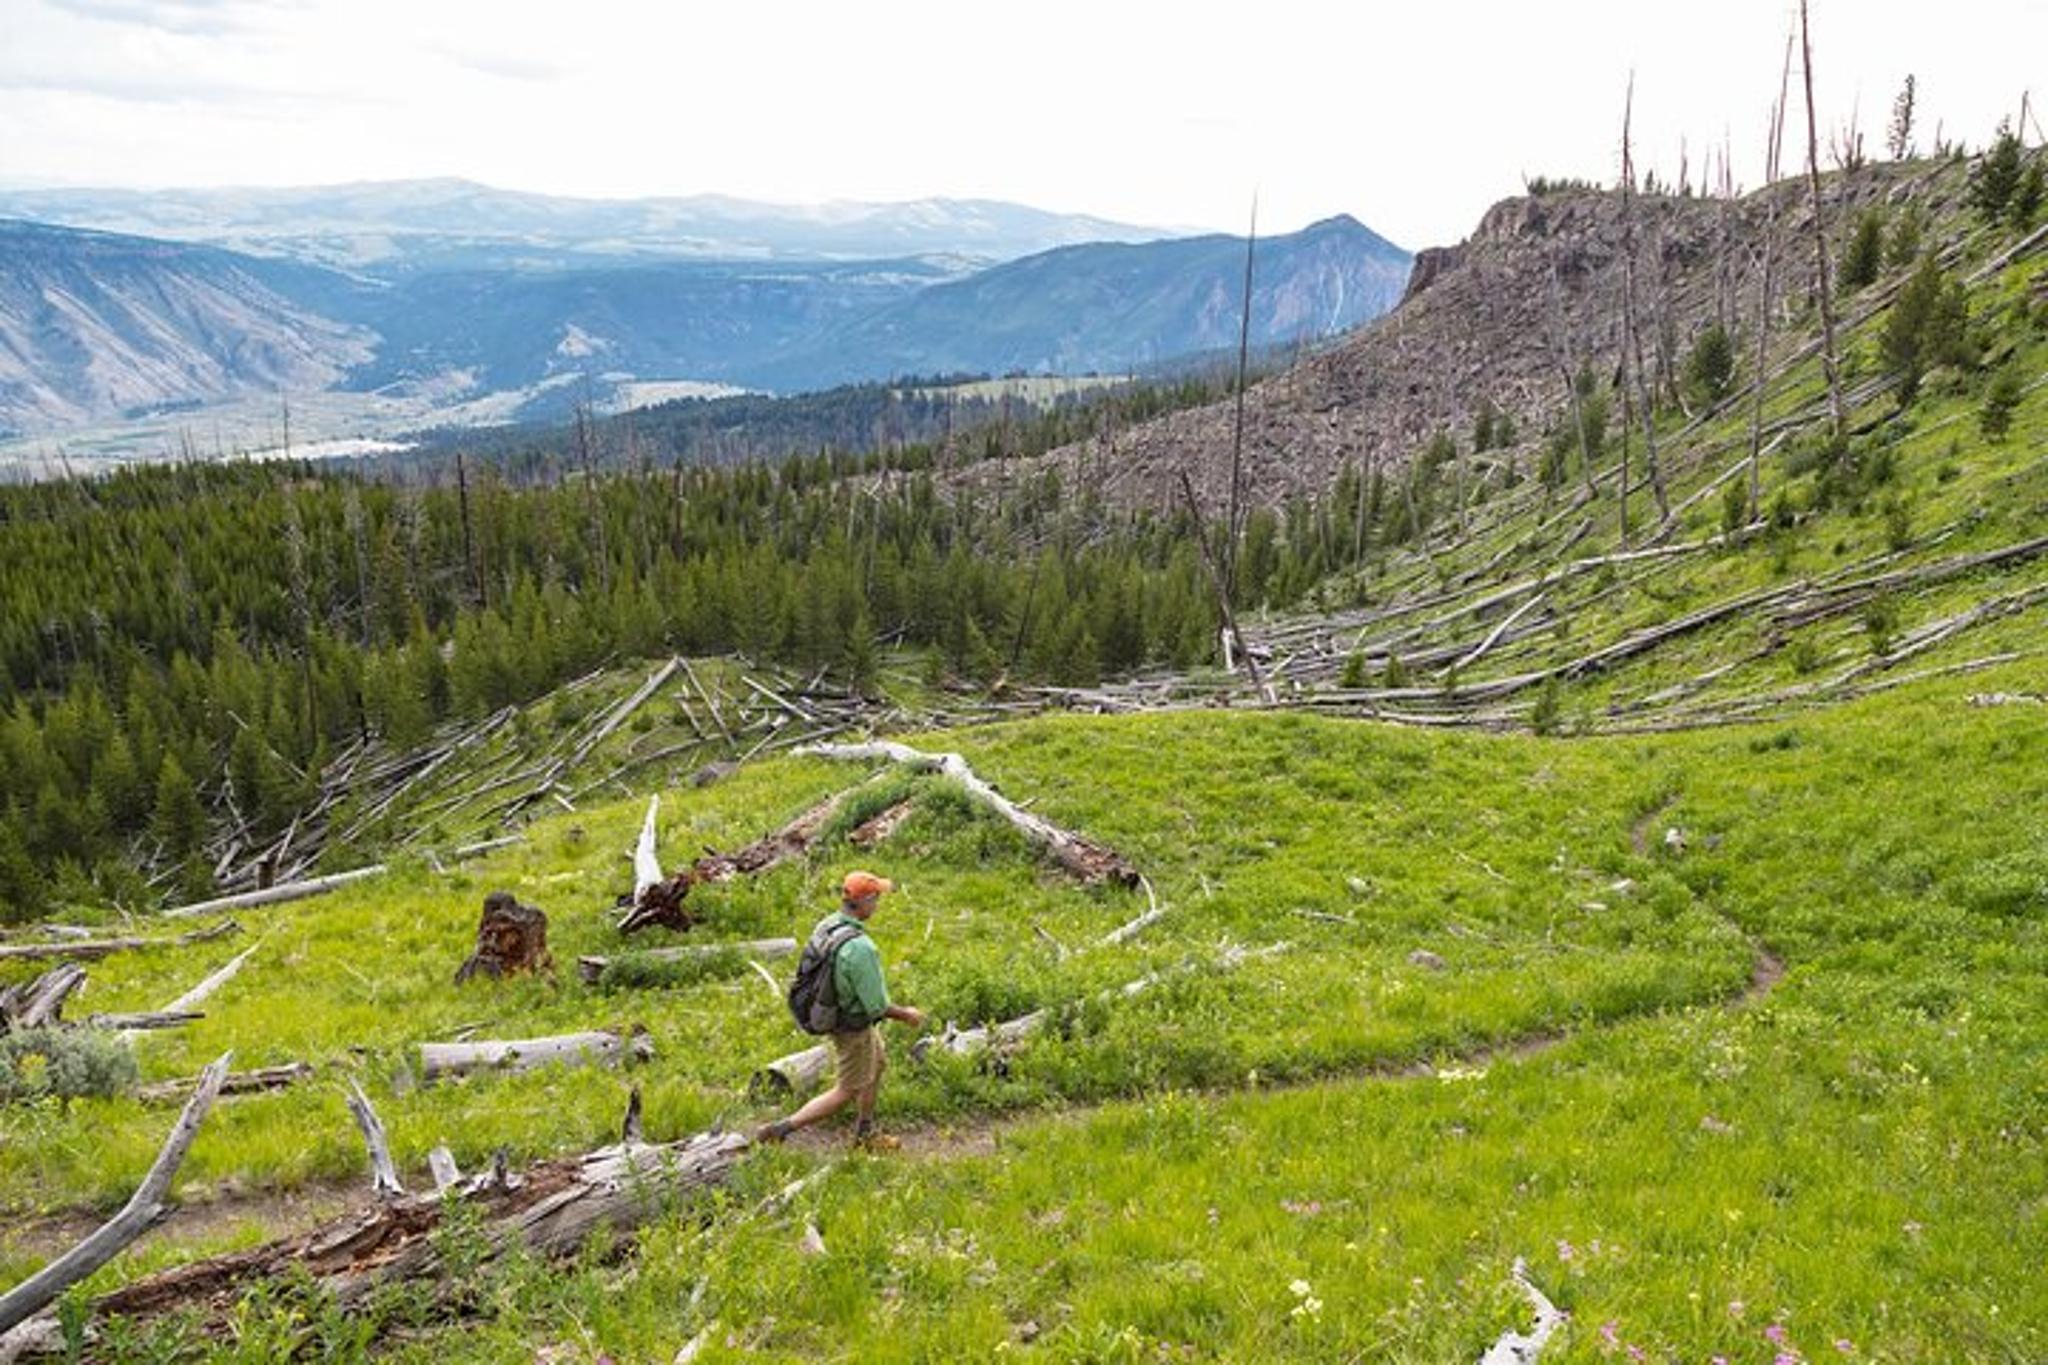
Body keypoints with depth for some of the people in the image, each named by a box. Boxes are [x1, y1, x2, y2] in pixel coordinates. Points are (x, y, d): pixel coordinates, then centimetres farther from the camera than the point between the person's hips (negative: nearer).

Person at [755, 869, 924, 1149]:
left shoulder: (825, 926, -9)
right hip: (853, 1029, -9)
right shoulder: (859, 947, -35)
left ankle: (865, 1135, 44)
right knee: (844, 1093, 10)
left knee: (876, 1066, 28)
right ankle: (779, 1129, 12)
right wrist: (907, 1015, -8)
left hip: (831, 1012, 9)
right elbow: (877, 1006, -27)